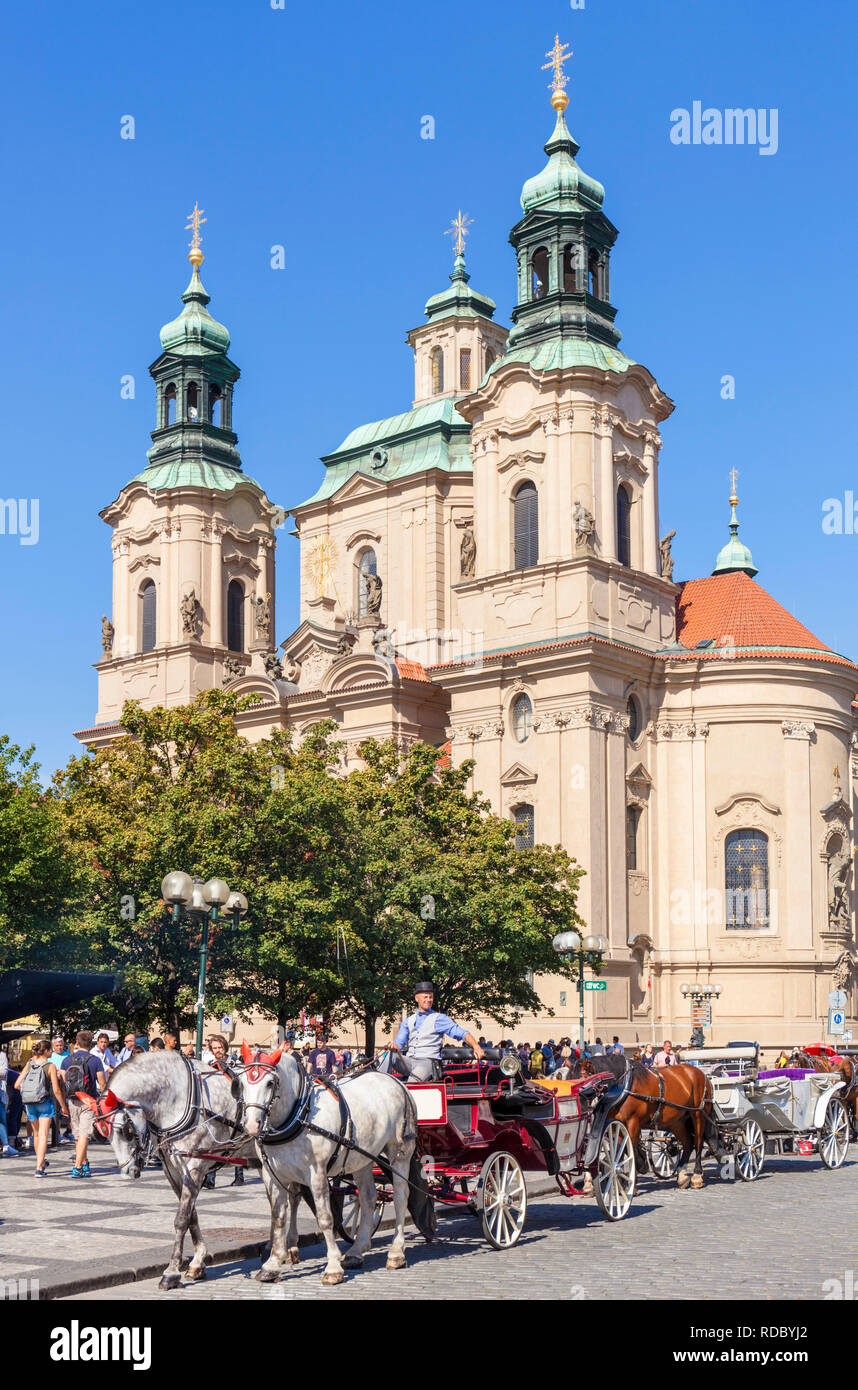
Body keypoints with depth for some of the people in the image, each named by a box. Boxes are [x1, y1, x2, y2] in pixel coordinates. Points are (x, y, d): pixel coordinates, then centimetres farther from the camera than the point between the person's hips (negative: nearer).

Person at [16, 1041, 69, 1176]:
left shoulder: (29, 1065, 3)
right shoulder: (50, 1066, -9)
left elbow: (17, 1085, 1)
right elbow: (56, 1090, -11)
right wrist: (63, 1106, -1)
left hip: (30, 1104, 5)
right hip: (44, 1103, -5)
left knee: (36, 1134, 21)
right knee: (43, 1135, -5)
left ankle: (41, 1161, 37)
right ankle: (39, 1168, -13)